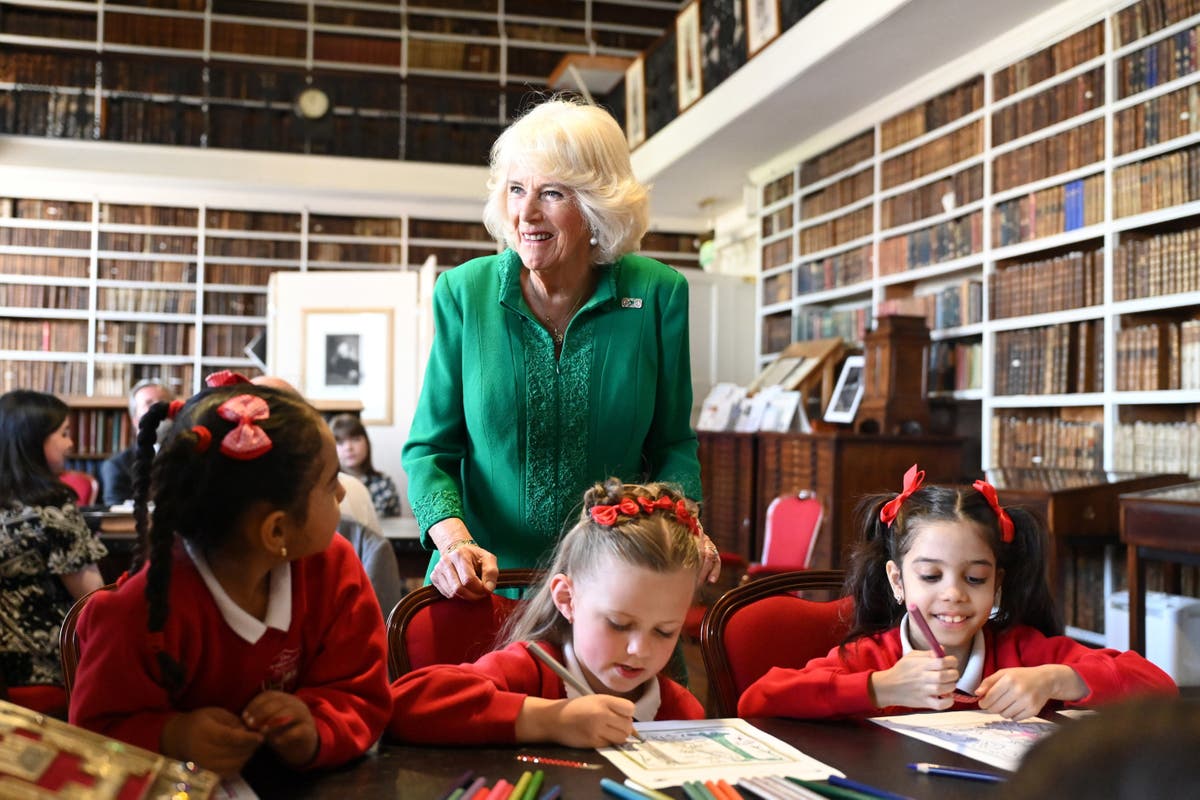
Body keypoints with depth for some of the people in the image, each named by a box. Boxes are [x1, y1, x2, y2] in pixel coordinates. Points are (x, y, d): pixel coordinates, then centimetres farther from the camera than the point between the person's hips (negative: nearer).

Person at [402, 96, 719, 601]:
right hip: (485, 581, 1)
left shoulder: (658, 295, -2)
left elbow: (672, 444, 6)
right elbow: (430, 449, 1)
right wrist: (455, 541, -16)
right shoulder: (463, 293, -2)